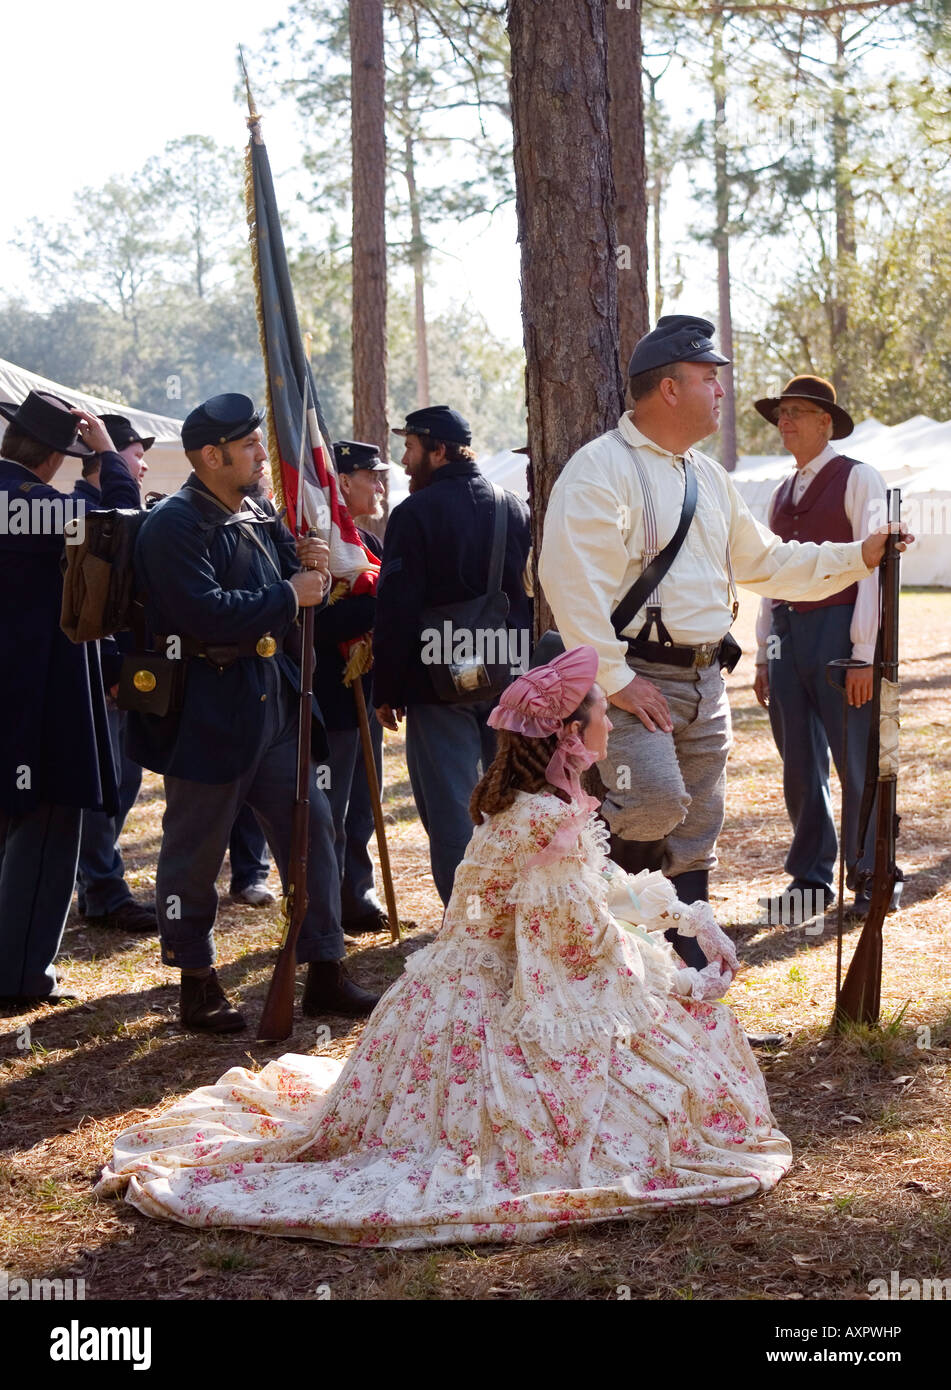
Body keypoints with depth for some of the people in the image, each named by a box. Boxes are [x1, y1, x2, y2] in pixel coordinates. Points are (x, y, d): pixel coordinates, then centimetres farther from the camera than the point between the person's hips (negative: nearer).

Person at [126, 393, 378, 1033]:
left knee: (312, 829, 8)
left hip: (274, 702, 8)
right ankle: (198, 986, 18)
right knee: (195, 853, 4)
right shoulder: (174, 524, -14)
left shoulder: (261, 513, 11)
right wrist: (289, 596, -19)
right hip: (206, 710, -8)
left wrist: (311, 567, -4)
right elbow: (206, 614, -26)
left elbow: (300, 593, 19)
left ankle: (326, 973, 17)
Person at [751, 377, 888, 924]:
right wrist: (764, 653, 15)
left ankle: (872, 879, 11)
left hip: (840, 628, -6)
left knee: (857, 763, -2)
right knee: (800, 764, 7)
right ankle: (811, 881, 16)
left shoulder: (858, 479, -2)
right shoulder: (782, 494, 18)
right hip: (788, 633, 6)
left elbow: (873, 566, -8)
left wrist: (864, 654, -14)